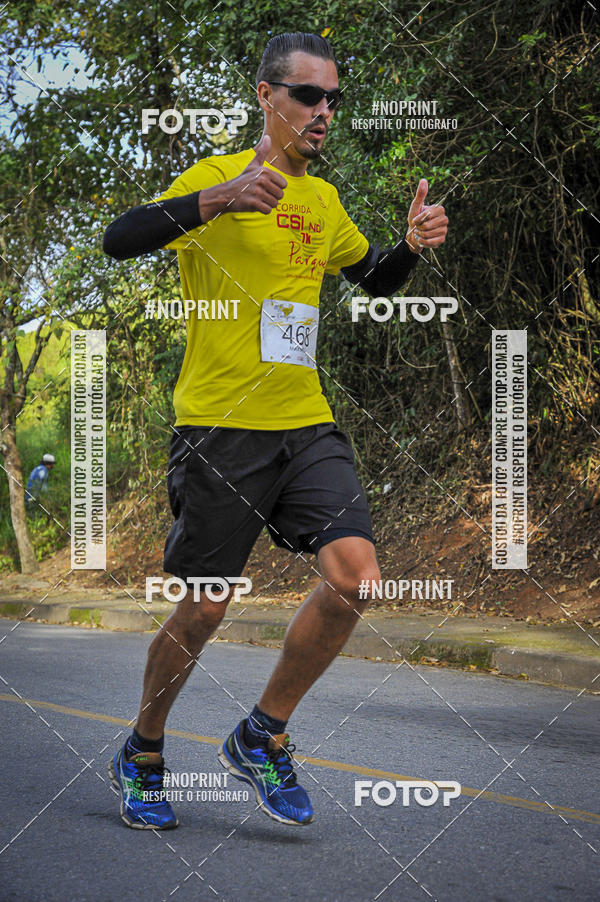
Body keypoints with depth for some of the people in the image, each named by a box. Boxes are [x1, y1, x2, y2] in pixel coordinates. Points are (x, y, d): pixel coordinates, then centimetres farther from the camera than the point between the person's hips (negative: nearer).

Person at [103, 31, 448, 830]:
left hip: (308, 426, 5)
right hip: (220, 427, -5)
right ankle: (142, 754, 27)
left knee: (355, 579, -12)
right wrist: (218, 198, -32)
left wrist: (413, 245, 8)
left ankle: (262, 738, 8)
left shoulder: (323, 201, 15)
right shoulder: (217, 178, -5)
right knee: (204, 610, 1)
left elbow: (375, 280, 30)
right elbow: (119, 241, -19)